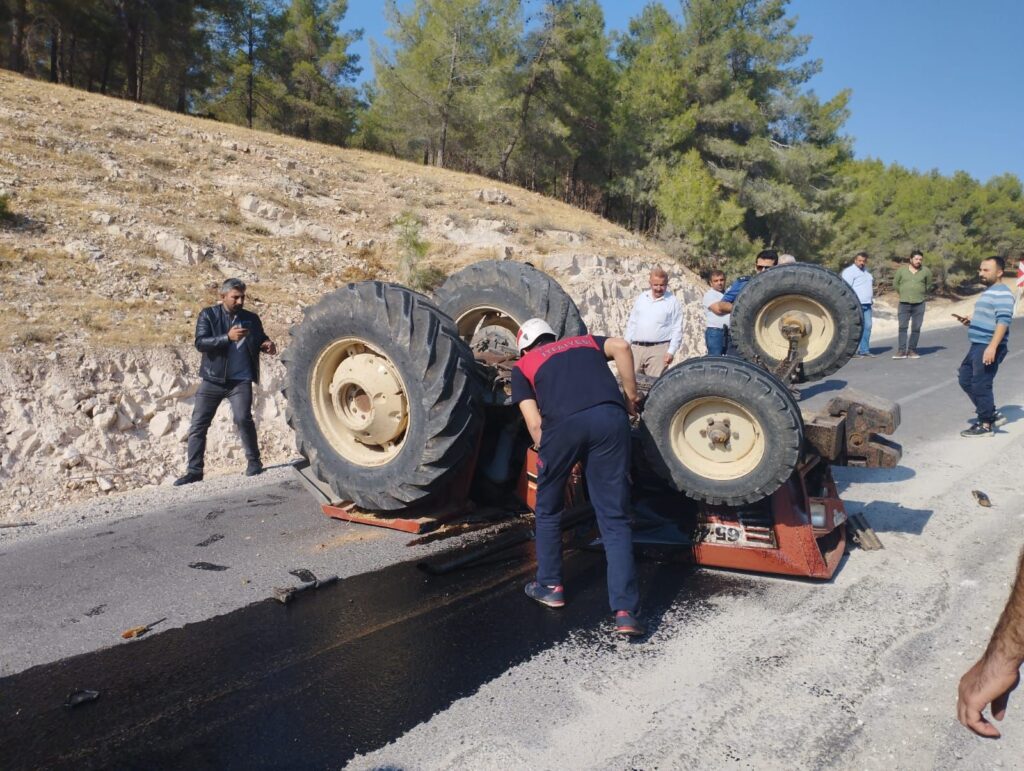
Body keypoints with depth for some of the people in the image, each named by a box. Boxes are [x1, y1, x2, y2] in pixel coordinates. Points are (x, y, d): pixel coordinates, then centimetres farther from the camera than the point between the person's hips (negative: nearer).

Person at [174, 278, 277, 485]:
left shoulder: (251, 319, 7)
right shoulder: (208, 315, 0)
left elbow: (261, 340, 18)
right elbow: (200, 343, -12)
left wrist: (268, 345, -7)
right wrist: (227, 337, -26)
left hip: (241, 380, 0)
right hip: (213, 379, 1)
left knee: (243, 418, -18)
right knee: (198, 424, 2)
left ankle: (254, 462, -1)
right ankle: (194, 470, 13)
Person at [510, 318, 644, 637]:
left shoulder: (523, 365, 28)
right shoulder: (585, 342, 35)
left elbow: (534, 423, 13)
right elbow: (620, 346, 13)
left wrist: (547, 454, 24)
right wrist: (631, 394, 21)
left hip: (563, 422, -1)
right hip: (610, 417, 2)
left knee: (548, 511, 23)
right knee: (614, 518, 8)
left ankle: (549, 586, 34)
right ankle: (625, 611, 1)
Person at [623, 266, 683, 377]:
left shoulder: (672, 301, 0)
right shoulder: (641, 297, 12)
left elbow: (677, 330, -1)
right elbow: (632, 323, 17)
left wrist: (671, 351, -9)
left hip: (658, 350, -4)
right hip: (636, 348, 4)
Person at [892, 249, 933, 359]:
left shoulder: (926, 271, 3)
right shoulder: (902, 270, 2)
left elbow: (929, 286, 17)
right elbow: (895, 283, 13)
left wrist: (921, 295, 17)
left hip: (919, 304, 1)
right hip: (904, 303, -1)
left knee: (916, 328, 2)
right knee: (902, 327, -5)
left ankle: (912, 350, 7)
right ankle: (901, 351, -5)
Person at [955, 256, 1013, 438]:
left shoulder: (1002, 293, -13)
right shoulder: (989, 292, 20)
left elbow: (1003, 321, -23)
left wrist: (992, 347, -30)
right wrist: (969, 321, 12)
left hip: (988, 348, -11)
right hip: (977, 346, 11)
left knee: (980, 385, -5)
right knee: (966, 380, 14)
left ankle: (986, 425, 6)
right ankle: (992, 414, 24)